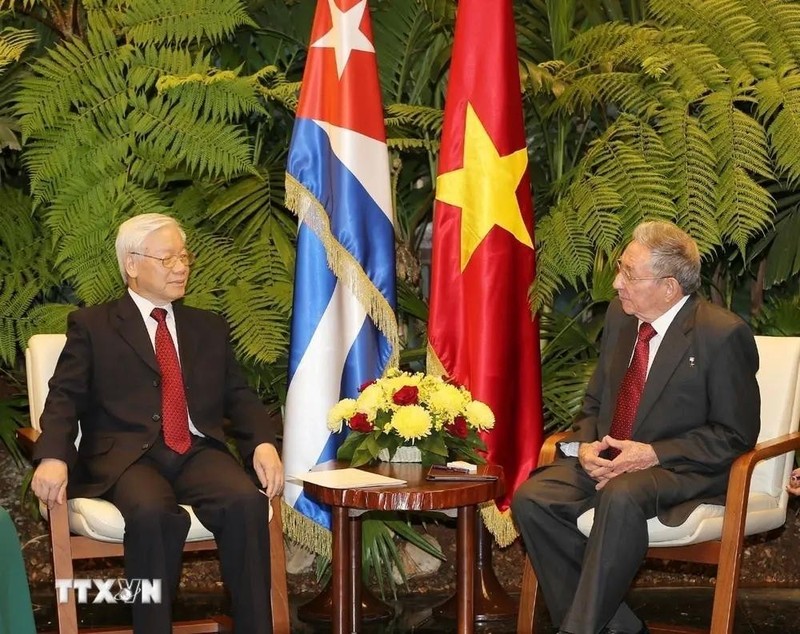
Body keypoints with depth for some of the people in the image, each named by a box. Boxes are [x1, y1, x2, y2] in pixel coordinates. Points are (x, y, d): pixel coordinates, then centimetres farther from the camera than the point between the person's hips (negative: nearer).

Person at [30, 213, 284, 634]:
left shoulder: (209, 328, 24)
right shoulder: (91, 326, 13)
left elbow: (239, 397, 18)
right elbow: (65, 397, 3)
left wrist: (263, 443, -4)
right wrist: (53, 457, -18)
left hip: (199, 453, 3)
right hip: (127, 456, -3)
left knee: (247, 502, -30)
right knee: (153, 513, -37)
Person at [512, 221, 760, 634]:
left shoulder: (723, 335, -11)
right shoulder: (619, 316, 9)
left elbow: (735, 435, -9)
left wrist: (653, 455, -19)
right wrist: (586, 445, -4)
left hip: (683, 471, -6)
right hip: (607, 461, 7)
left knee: (621, 496, -39)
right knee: (531, 499, -20)